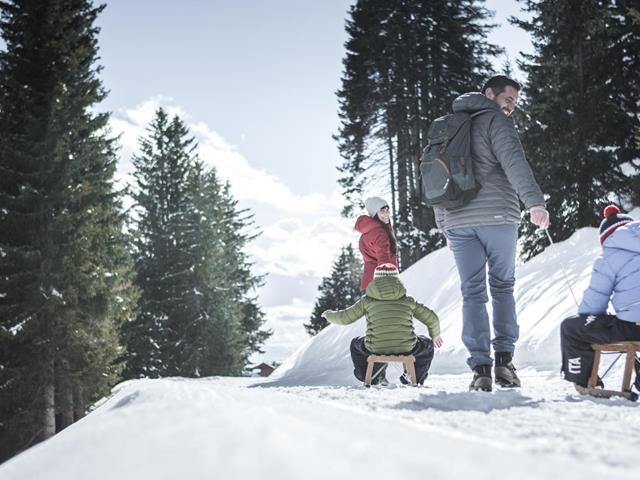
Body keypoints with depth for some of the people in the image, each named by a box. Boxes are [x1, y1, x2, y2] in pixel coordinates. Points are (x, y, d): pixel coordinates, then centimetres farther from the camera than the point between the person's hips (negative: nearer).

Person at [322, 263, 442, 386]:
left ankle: (371, 376, 22)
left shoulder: (368, 300, 8)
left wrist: (328, 314, 36)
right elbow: (432, 319, 14)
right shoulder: (408, 300, 10)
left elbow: (344, 318, 13)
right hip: (406, 350, 0)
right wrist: (435, 335, 36)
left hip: (376, 350, 0)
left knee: (356, 344, 34)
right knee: (427, 344, 32)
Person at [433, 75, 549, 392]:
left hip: (457, 221, 4)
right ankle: (504, 361, 1)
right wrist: (535, 202, -25)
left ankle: (480, 369, -6)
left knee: (472, 293, 2)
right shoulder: (495, 120, 1)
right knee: (502, 287, 8)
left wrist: (445, 227, 25)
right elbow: (514, 162, -16)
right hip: (497, 217, -4)